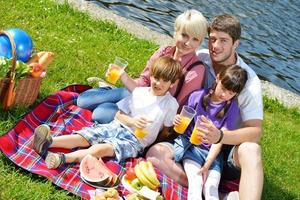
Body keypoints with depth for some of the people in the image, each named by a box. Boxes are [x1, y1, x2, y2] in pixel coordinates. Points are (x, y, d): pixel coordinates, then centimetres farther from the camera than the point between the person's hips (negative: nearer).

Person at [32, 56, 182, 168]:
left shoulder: (170, 104, 1)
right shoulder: (139, 92, 10)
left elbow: (166, 130, 7)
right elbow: (119, 114, 9)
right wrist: (132, 121, -9)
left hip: (135, 140, -4)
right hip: (116, 127, 5)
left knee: (101, 149, -32)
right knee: (84, 137, -20)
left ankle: (64, 158, -48)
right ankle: (49, 142, -38)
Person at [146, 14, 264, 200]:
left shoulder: (249, 81, -13)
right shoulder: (199, 59, -5)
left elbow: (255, 132, -20)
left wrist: (220, 136, -37)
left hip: (229, 146, -3)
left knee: (250, 150, -36)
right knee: (155, 153, -24)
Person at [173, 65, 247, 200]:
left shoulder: (232, 109, -7)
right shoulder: (197, 96, -6)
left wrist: (207, 166, -18)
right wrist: (178, 121, -19)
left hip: (213, 152, 0)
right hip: (190, 146, 0)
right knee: (195, 185, -23)